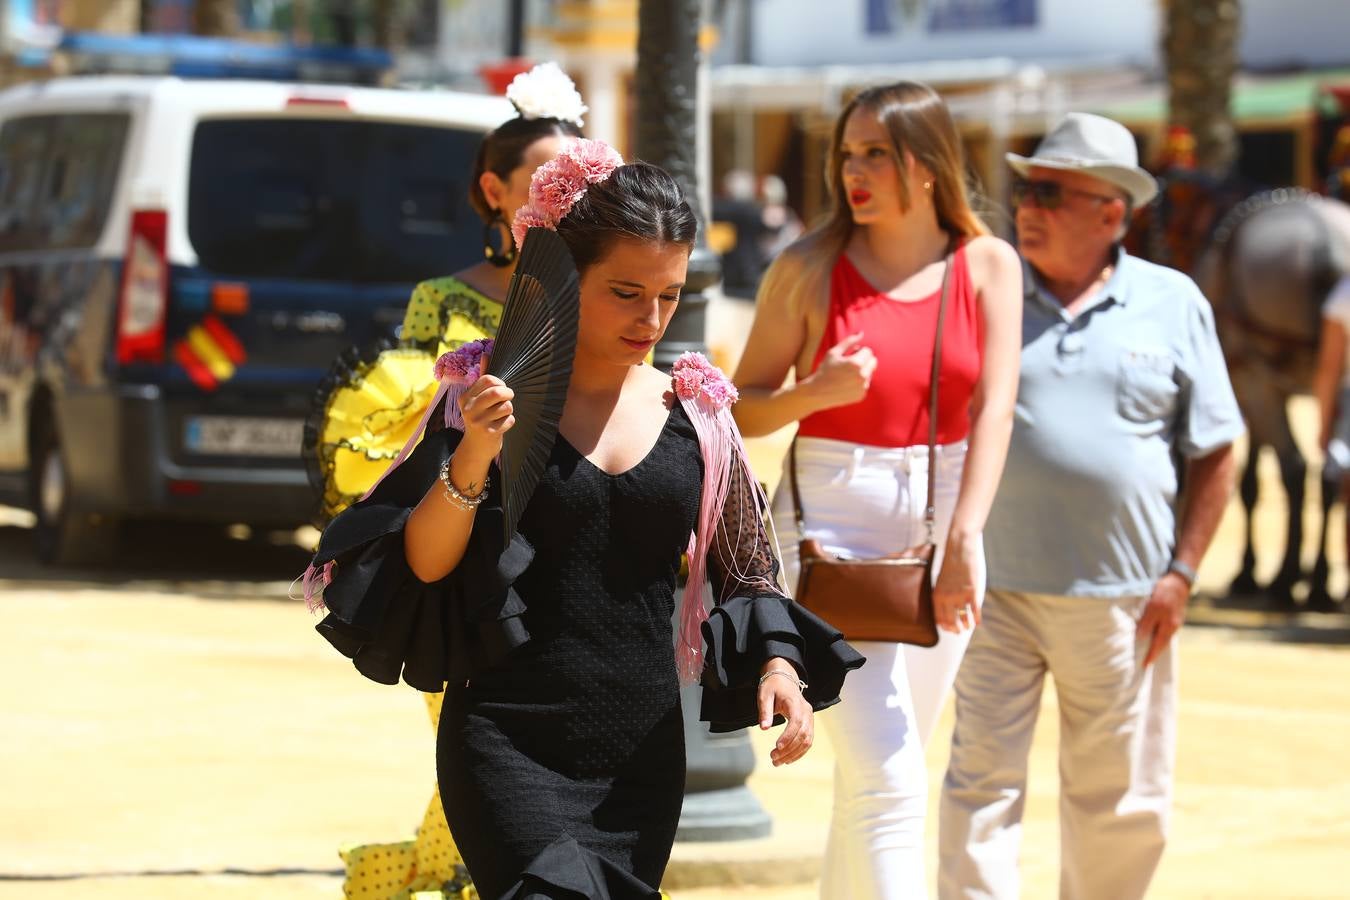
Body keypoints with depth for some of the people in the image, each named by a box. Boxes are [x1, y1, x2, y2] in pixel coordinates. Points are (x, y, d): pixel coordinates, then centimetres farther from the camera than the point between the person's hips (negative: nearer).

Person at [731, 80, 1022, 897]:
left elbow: (994, 408, -9)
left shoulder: (987, 265, 0)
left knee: (874, 775, 13)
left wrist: (962, 541, -20)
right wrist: (818, 392, -22)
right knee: (887, 780, -13)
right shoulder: (810, 268, -4)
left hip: (941, 514, 3)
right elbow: (744, 408, -1)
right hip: (834, 519, -3)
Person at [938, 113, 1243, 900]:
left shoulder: (1172, 305, 4)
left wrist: (1181, 573, -1)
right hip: (995, 589, -1)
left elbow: (1215, 453, 7)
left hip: (1121, 599, 1)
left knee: (1120, 804, 10)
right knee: (982, 779, -5)